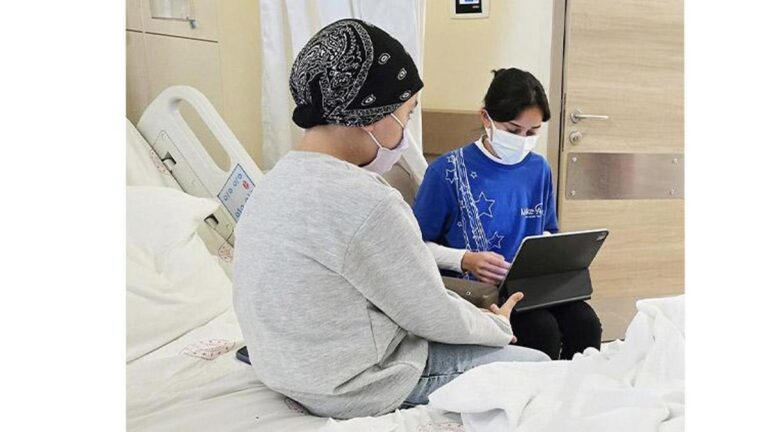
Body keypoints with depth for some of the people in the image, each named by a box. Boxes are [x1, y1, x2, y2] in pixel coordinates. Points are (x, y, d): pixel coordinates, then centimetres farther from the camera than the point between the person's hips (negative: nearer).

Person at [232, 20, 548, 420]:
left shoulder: (280, 177, 0)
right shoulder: (364, 202, -29)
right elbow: (434, 317, -17)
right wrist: (498, 325, 4)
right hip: (354, 388, -9)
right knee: (535, 364, 7)